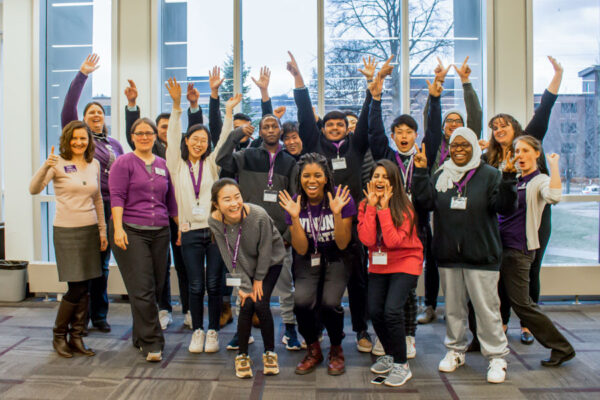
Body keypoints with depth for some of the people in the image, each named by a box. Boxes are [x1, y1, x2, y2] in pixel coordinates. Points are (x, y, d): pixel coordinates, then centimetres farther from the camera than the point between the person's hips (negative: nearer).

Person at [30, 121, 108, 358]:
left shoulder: (94, 164, 9)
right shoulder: (59, 163, -5)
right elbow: (34, 189, -18)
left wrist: (102, 230, 14)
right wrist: (45, 167, -35)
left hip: (90, 230, 5)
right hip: (67, 231, -5)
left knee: (84, 288, 7)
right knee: (76, 288, -5)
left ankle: (76, 337, 19)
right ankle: (59, 336, 17)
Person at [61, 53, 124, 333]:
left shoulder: (115, 145, 17)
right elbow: (68, 109, -9)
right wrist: (82, 75, -12)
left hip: (108, 208, 4)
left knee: (102, 265, 10)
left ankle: (99, 315, 20)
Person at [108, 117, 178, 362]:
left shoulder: (162, 165, 15)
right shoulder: (124, 163, 1)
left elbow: (170, 199, 19)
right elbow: (117, 196, -8)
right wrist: (118, 228, -18)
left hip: (160, 232, 5)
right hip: (131, 232, -5)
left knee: (157, 287, 9)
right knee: (142, 289, -6)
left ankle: (140, 337, 27)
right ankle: (151, 344, 1)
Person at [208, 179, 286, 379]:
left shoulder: (259, 216, -33)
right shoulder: (214, 221, -23)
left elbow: (265, 251, -19)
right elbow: (229, 257, -15)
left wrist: (259, 280, -9)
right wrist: (243, 285, -16)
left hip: (270, 262, -2)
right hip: (245, 265, 2)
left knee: (260, 304, -11)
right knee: (246, 304, -10)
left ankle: (270, 352, 12)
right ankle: (242, 355, 11)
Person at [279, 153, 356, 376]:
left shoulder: (341, 198, -15)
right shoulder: (295, 203, -10)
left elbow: (342, 245, -16)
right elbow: (301, 250, -14)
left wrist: (337, 213, -29)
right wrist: (295, 217, -26)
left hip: (336, 259, -1)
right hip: (308, 260, 2)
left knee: (330, 302, -25)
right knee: (302, 301, -23)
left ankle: (336, 350, 7)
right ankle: (313, 350, 8)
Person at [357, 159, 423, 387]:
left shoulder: (404, 207, -13)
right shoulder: (365, 206, -1)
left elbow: (393, 240, -26)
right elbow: (367, 240, -16)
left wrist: (384, 208, -23)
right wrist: (372, 206, -18)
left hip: (405, 263, -4)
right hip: (378, 265, 4)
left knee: (392, 310, -18)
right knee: (375, 311, -3)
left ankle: (402, 365, 2)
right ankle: (390, 355, 25)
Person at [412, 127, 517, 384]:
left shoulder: (489, 175, -2)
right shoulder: (441, 175, 9)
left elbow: (505, 207, -10)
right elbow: (426, 201, 0)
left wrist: (508, 178, -23)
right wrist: (420, 172, -5)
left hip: (481, 256, -3)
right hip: (448, 255, 4)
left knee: (487, 308, 2)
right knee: (453, 307, 15)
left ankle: (497, 357, 19)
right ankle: (455, 350, 31)